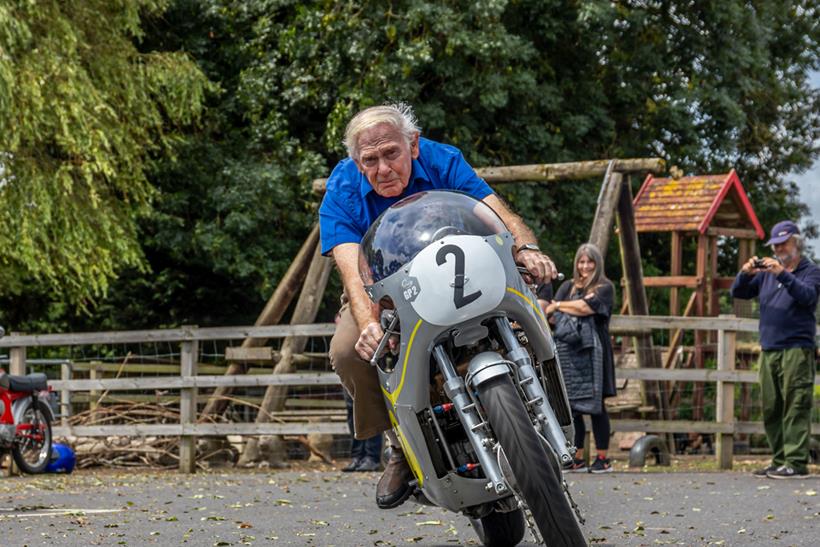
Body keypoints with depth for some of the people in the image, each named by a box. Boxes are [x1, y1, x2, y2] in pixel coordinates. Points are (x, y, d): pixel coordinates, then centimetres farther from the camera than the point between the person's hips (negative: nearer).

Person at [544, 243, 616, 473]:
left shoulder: (604, 287, 2)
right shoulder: (568, 286, 16)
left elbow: (586, 307, -15)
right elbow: (552, 317, 6)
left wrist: (558, 305, -3)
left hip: (592, 353, -4)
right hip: (567, 353, 4)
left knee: (594, 405, -2)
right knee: (572, 407, 4)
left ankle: (603, 458, 3)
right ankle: (577, 459, 9)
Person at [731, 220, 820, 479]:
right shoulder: (767, 271, 17)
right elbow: (738, 292, 13)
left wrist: (782, 274, -28)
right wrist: (745, 273, -7)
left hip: (796, 350, -6)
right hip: (768, 350, 6)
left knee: (796, 407, -10)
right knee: (771, 409, 6)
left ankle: (796, 462, -13)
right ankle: (779, 460, 11)